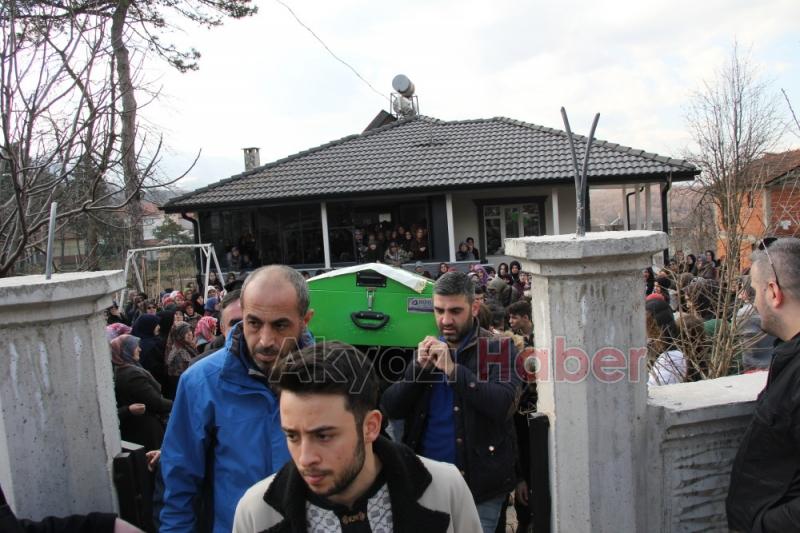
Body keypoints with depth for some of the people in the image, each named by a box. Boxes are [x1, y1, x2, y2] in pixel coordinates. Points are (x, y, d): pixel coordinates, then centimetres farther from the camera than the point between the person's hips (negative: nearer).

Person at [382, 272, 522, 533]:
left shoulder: (499, 348, -6)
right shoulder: (426, 349, 6)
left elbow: (504, 406, -21)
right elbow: (391, 409, 0)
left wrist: (453, 368, -23)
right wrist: (419, 367, -14)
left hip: (480, 485, -4)